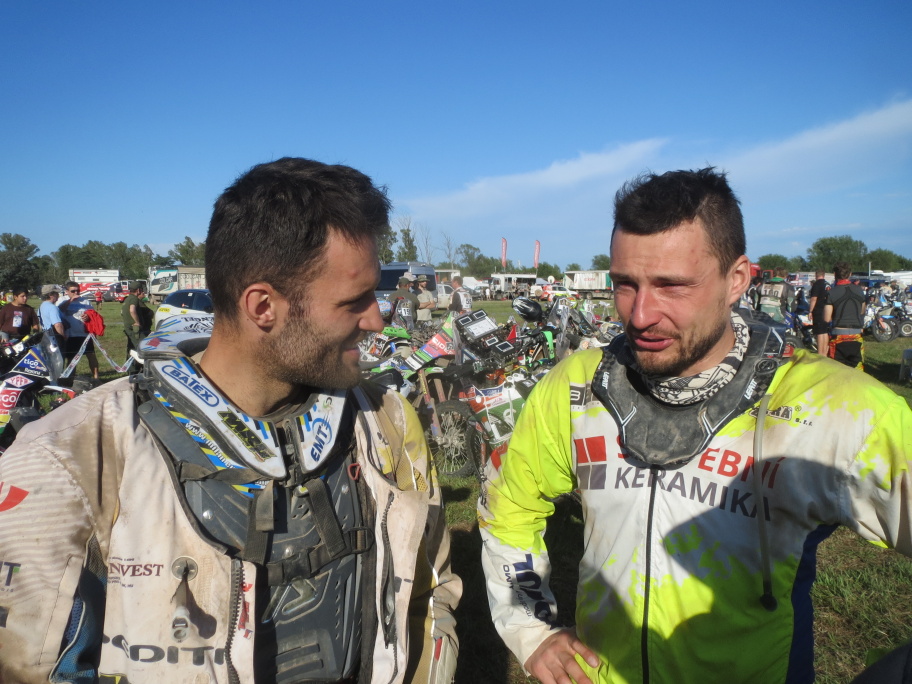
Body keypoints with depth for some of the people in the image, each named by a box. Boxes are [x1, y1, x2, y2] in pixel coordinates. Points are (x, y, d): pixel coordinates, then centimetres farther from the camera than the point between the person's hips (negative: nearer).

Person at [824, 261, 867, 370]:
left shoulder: (832, 293, -10)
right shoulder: (859, 290, 4)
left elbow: (827, 319, -9)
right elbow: (862, 312, 18)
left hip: (839, 335, -4)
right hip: (856, 336, 4)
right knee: (857, 369, 9)